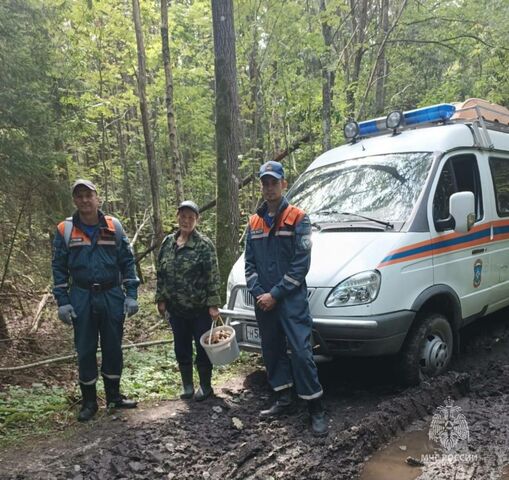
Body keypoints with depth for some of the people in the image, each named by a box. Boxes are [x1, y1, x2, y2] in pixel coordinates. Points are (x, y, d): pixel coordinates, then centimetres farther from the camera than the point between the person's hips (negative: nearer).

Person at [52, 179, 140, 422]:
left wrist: (131, 295, -4)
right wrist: (62, 302, -4)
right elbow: (59, 267, 2)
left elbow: (127, 262, 2)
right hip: (81, 299, 0)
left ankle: (113, 395, 27)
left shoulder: (114, 226, -1)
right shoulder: (65, 230, -2)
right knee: (85, 351, 7)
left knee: (113, 347, 10)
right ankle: (89, 401, 22)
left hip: (112, 297, 1)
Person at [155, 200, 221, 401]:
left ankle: (205, 385, 23)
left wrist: (213, 304, -16)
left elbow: (213, 277, -12)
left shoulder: (204, 245, -10)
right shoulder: (168, 243, 6)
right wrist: (161, 299, 8)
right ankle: (187, 384, 28)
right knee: (181, 347, 13)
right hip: (176, 308, 5)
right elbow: (161, 274, 11)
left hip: (199, 308, -4)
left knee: (202, 347, 7)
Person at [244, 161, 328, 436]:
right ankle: (283, 400, 27)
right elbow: (249, 263, 12)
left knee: (301, 352, -8)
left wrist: (275, 294, -14)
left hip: (292, 301, -6)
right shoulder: (254, 222, 12)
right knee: (272, 351, 13)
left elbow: (301, 263, -11)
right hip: (263, 302, 6)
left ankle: (316, 409, 2)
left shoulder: (297, 219, -4)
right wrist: (258, 293, -4)